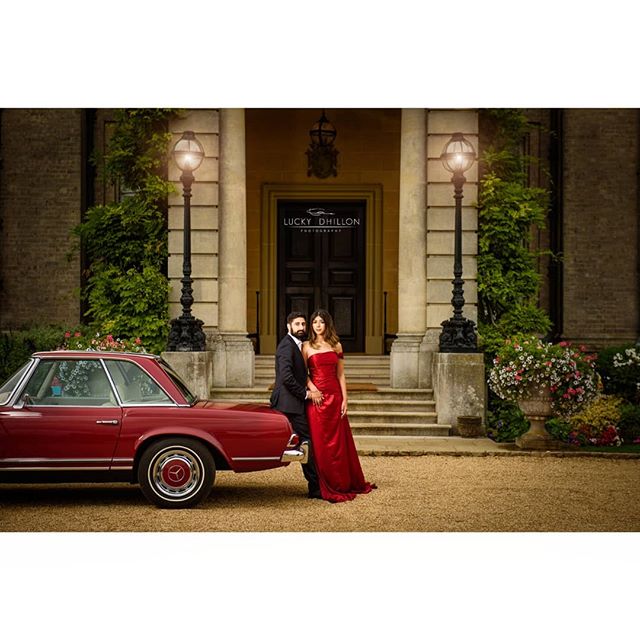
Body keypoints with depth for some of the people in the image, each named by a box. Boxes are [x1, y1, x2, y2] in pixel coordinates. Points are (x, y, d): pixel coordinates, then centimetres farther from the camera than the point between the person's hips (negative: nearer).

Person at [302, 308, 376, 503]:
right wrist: (312, 388, -16)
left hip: (335, 397, 2)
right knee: (320, 443, 0)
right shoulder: (307, 347, 4)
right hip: (316, 398, -2)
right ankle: (326, 487, 7)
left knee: (339, 442, 5)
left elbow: (341, 375, 8)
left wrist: (344, 399, 1)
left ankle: (344, 484, 16)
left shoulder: (336, 346, 10)